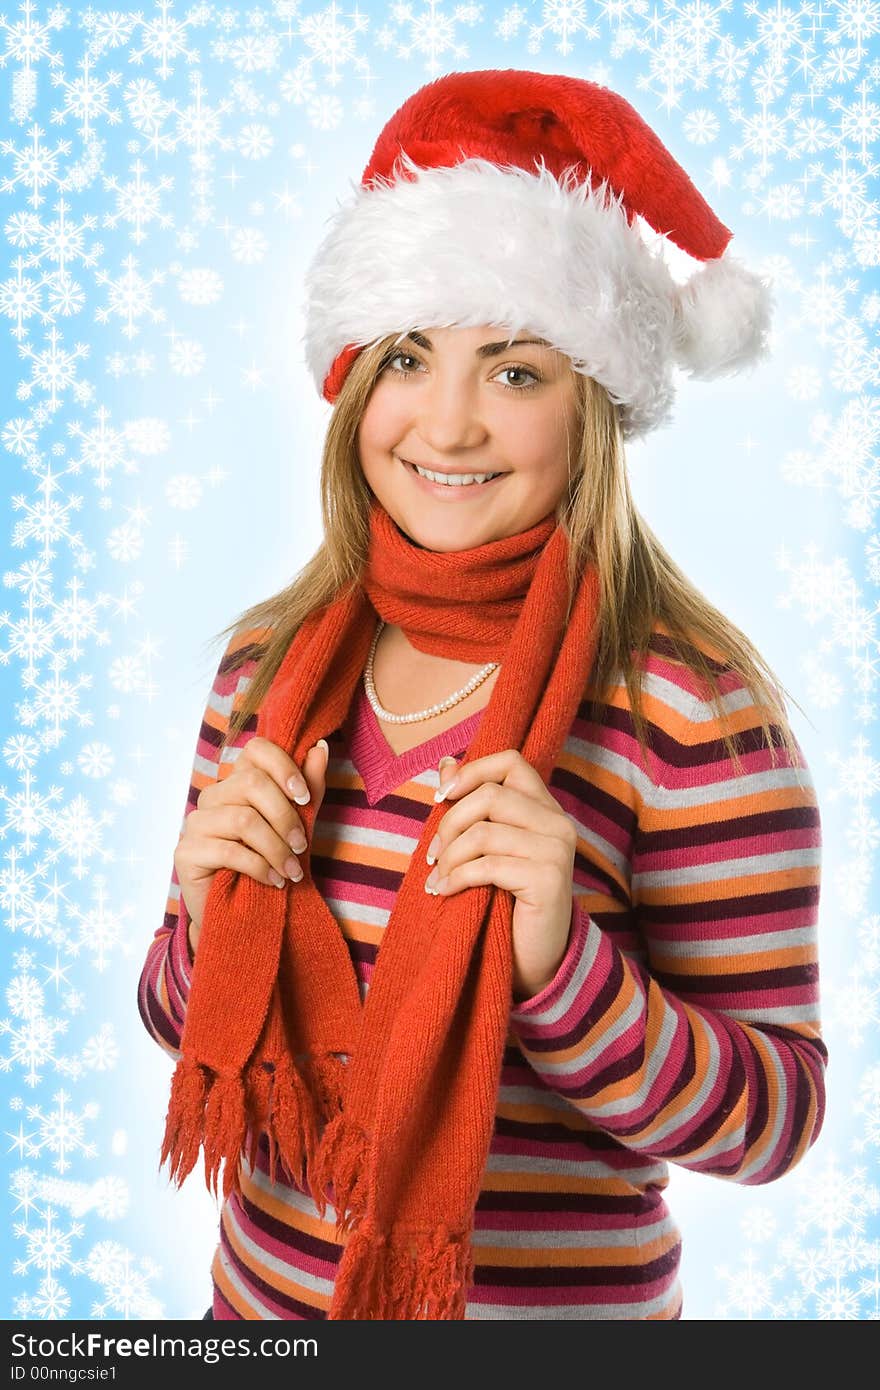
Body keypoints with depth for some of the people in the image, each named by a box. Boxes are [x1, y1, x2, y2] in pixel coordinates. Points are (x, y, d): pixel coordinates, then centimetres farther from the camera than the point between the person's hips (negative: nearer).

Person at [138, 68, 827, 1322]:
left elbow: (773, 1120, -16)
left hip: (552, 1296, -4)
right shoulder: (274, 660, -6)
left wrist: (560, 960, -31)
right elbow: (181, 1013, 2)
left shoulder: (692, 710, -20)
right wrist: (209, 913, -18)